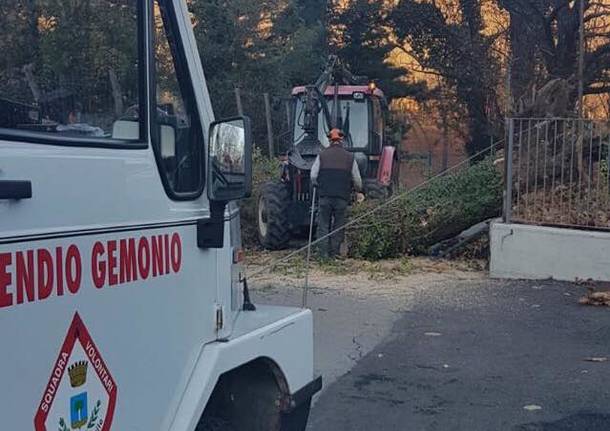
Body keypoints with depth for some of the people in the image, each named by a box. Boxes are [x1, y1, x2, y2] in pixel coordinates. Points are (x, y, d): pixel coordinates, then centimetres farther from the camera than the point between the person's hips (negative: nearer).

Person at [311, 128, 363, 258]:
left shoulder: (322, 155, 3)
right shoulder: (350, 157, 4)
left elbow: (313, 176, 0)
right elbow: (357, 180, 7)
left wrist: (318, 186, 20)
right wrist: (359, 190, 28)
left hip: (325, 196, 0)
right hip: (342, 198, 0)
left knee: (323, 225, 6)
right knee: (338, 227, 8)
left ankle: (323, 254, 1)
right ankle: (334, 254, 8)